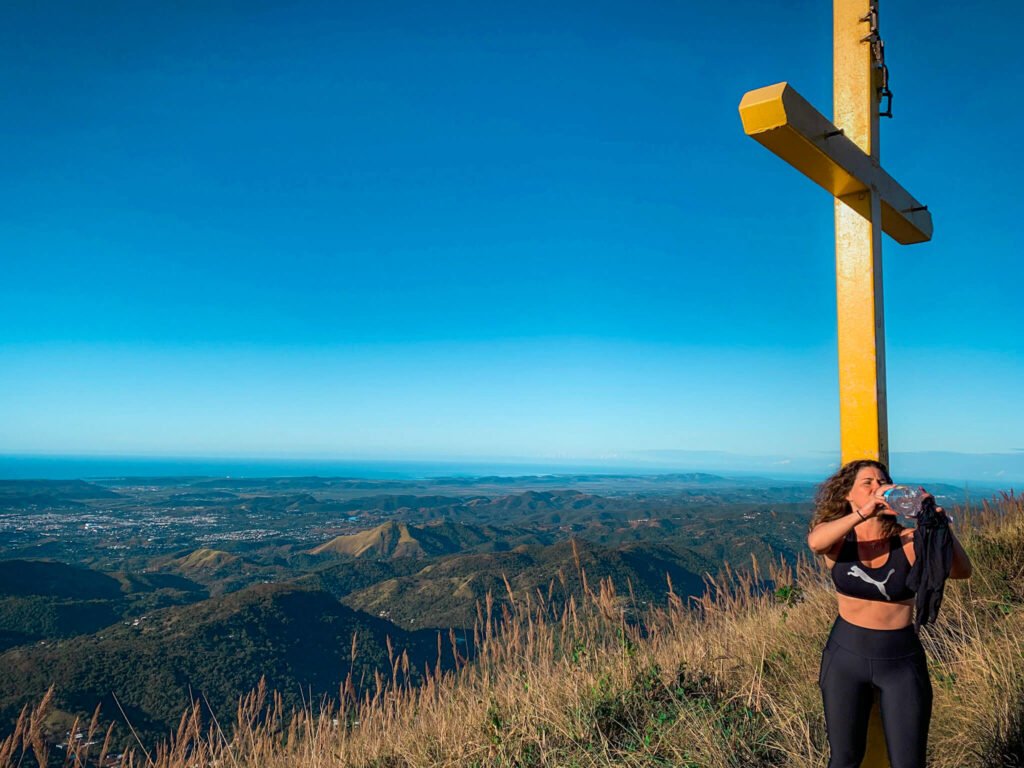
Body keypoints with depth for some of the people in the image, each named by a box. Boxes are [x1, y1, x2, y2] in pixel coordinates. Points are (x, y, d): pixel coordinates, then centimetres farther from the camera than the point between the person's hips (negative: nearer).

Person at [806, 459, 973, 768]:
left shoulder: (908, 539, -10)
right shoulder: (837, 538, -9)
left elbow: (962, 571, -23)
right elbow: (815, 542, -33)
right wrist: (865, 512, -43)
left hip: (902, 661, 0)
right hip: (846, 656, 1)